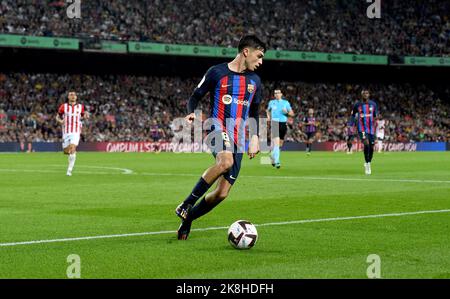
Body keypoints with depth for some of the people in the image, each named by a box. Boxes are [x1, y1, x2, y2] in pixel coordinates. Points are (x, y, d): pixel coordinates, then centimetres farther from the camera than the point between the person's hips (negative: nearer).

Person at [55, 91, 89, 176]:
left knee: (72, 149, -19)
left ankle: (69, 170, -15)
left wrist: (85, 116, -2)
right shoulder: (63, 107, 2)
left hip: (76, 132, -1)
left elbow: (82, 116, 21)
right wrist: (60, 121, -12)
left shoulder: (80, 107, 5)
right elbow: (57, 117, 10)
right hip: (66, 132, 1)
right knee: (66, 152, 4)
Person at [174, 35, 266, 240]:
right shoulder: (217, 73, 0)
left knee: (222, 193, -4)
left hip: (239, 138, 5)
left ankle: (188, 218, 20)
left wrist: (255, 137, 12)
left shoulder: (254, 80, 15)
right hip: (218, 128, -5)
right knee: (225, 162, -38)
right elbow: (195, 96, 7)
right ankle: (187, 204, -24)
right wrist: (191, 113, -15)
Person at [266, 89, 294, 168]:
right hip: (274, 123, -2)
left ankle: (273, 155, 38)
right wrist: (268, 116, 6)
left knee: (280, 142, 11)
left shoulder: (286, 102, 5)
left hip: (283, 124, 2)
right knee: (276, 141, -16)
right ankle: (276, 161, -20)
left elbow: (292, 113, 7)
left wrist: (286, 112, -13)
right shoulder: (271, 102, 6)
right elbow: (268, 110, 25)